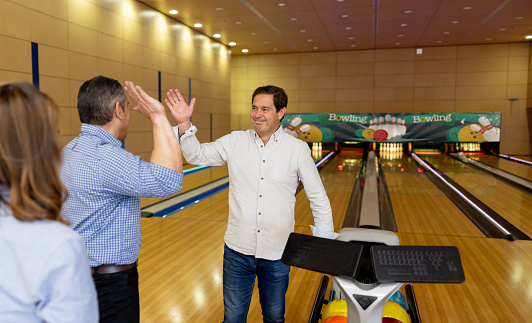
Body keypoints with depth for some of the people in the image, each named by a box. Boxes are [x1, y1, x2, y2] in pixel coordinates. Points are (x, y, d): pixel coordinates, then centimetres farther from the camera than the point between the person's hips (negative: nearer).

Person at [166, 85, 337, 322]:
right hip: (238, 250, 1)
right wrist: (184, 124, -18)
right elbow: (197, 155, -2)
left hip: (277, 252, 0)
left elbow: (319, 199, -1)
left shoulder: (298, 149, -6)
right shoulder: (235, 142, -2)